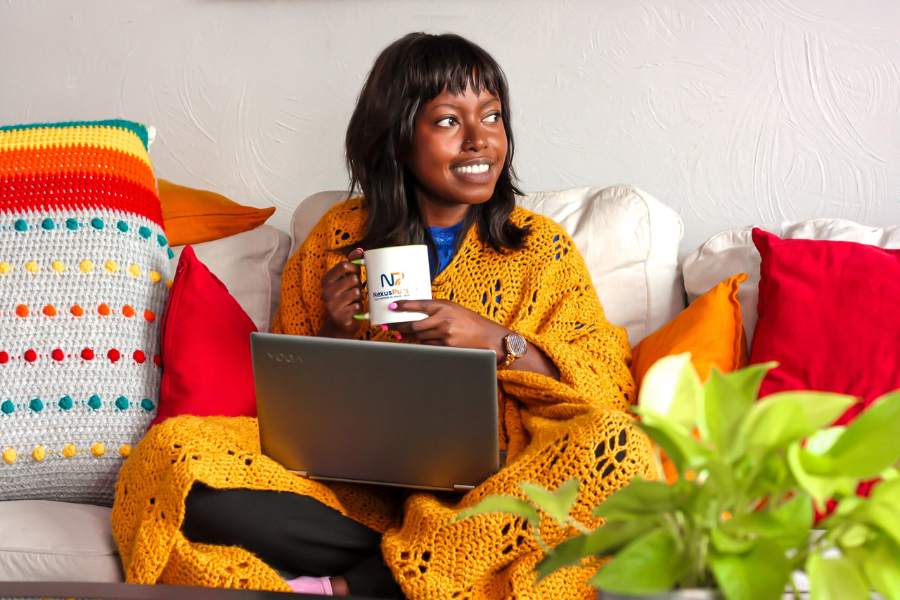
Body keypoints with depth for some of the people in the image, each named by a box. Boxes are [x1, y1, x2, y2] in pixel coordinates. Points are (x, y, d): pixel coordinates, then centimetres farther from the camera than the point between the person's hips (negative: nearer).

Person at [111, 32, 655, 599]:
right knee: (172, 450, -21)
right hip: (356, 485, 1)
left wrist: (496, 339, -14)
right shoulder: (340, 238, 11)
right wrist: (332, 333, -5)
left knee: (620, 446, -31)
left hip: (488, 492, 0)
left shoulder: (541, 248, 9)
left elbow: (607, 384, 1)